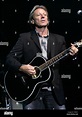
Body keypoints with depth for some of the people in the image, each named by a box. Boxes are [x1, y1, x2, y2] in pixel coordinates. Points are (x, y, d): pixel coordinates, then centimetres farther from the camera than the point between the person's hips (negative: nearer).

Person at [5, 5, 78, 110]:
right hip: (31, 90, -2)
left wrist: (71, 54, -10)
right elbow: (9, 59, 2)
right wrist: (22, 67, -16)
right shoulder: (24, 38, 7)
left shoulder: (59, 39, 14)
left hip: (54, 90, 2)